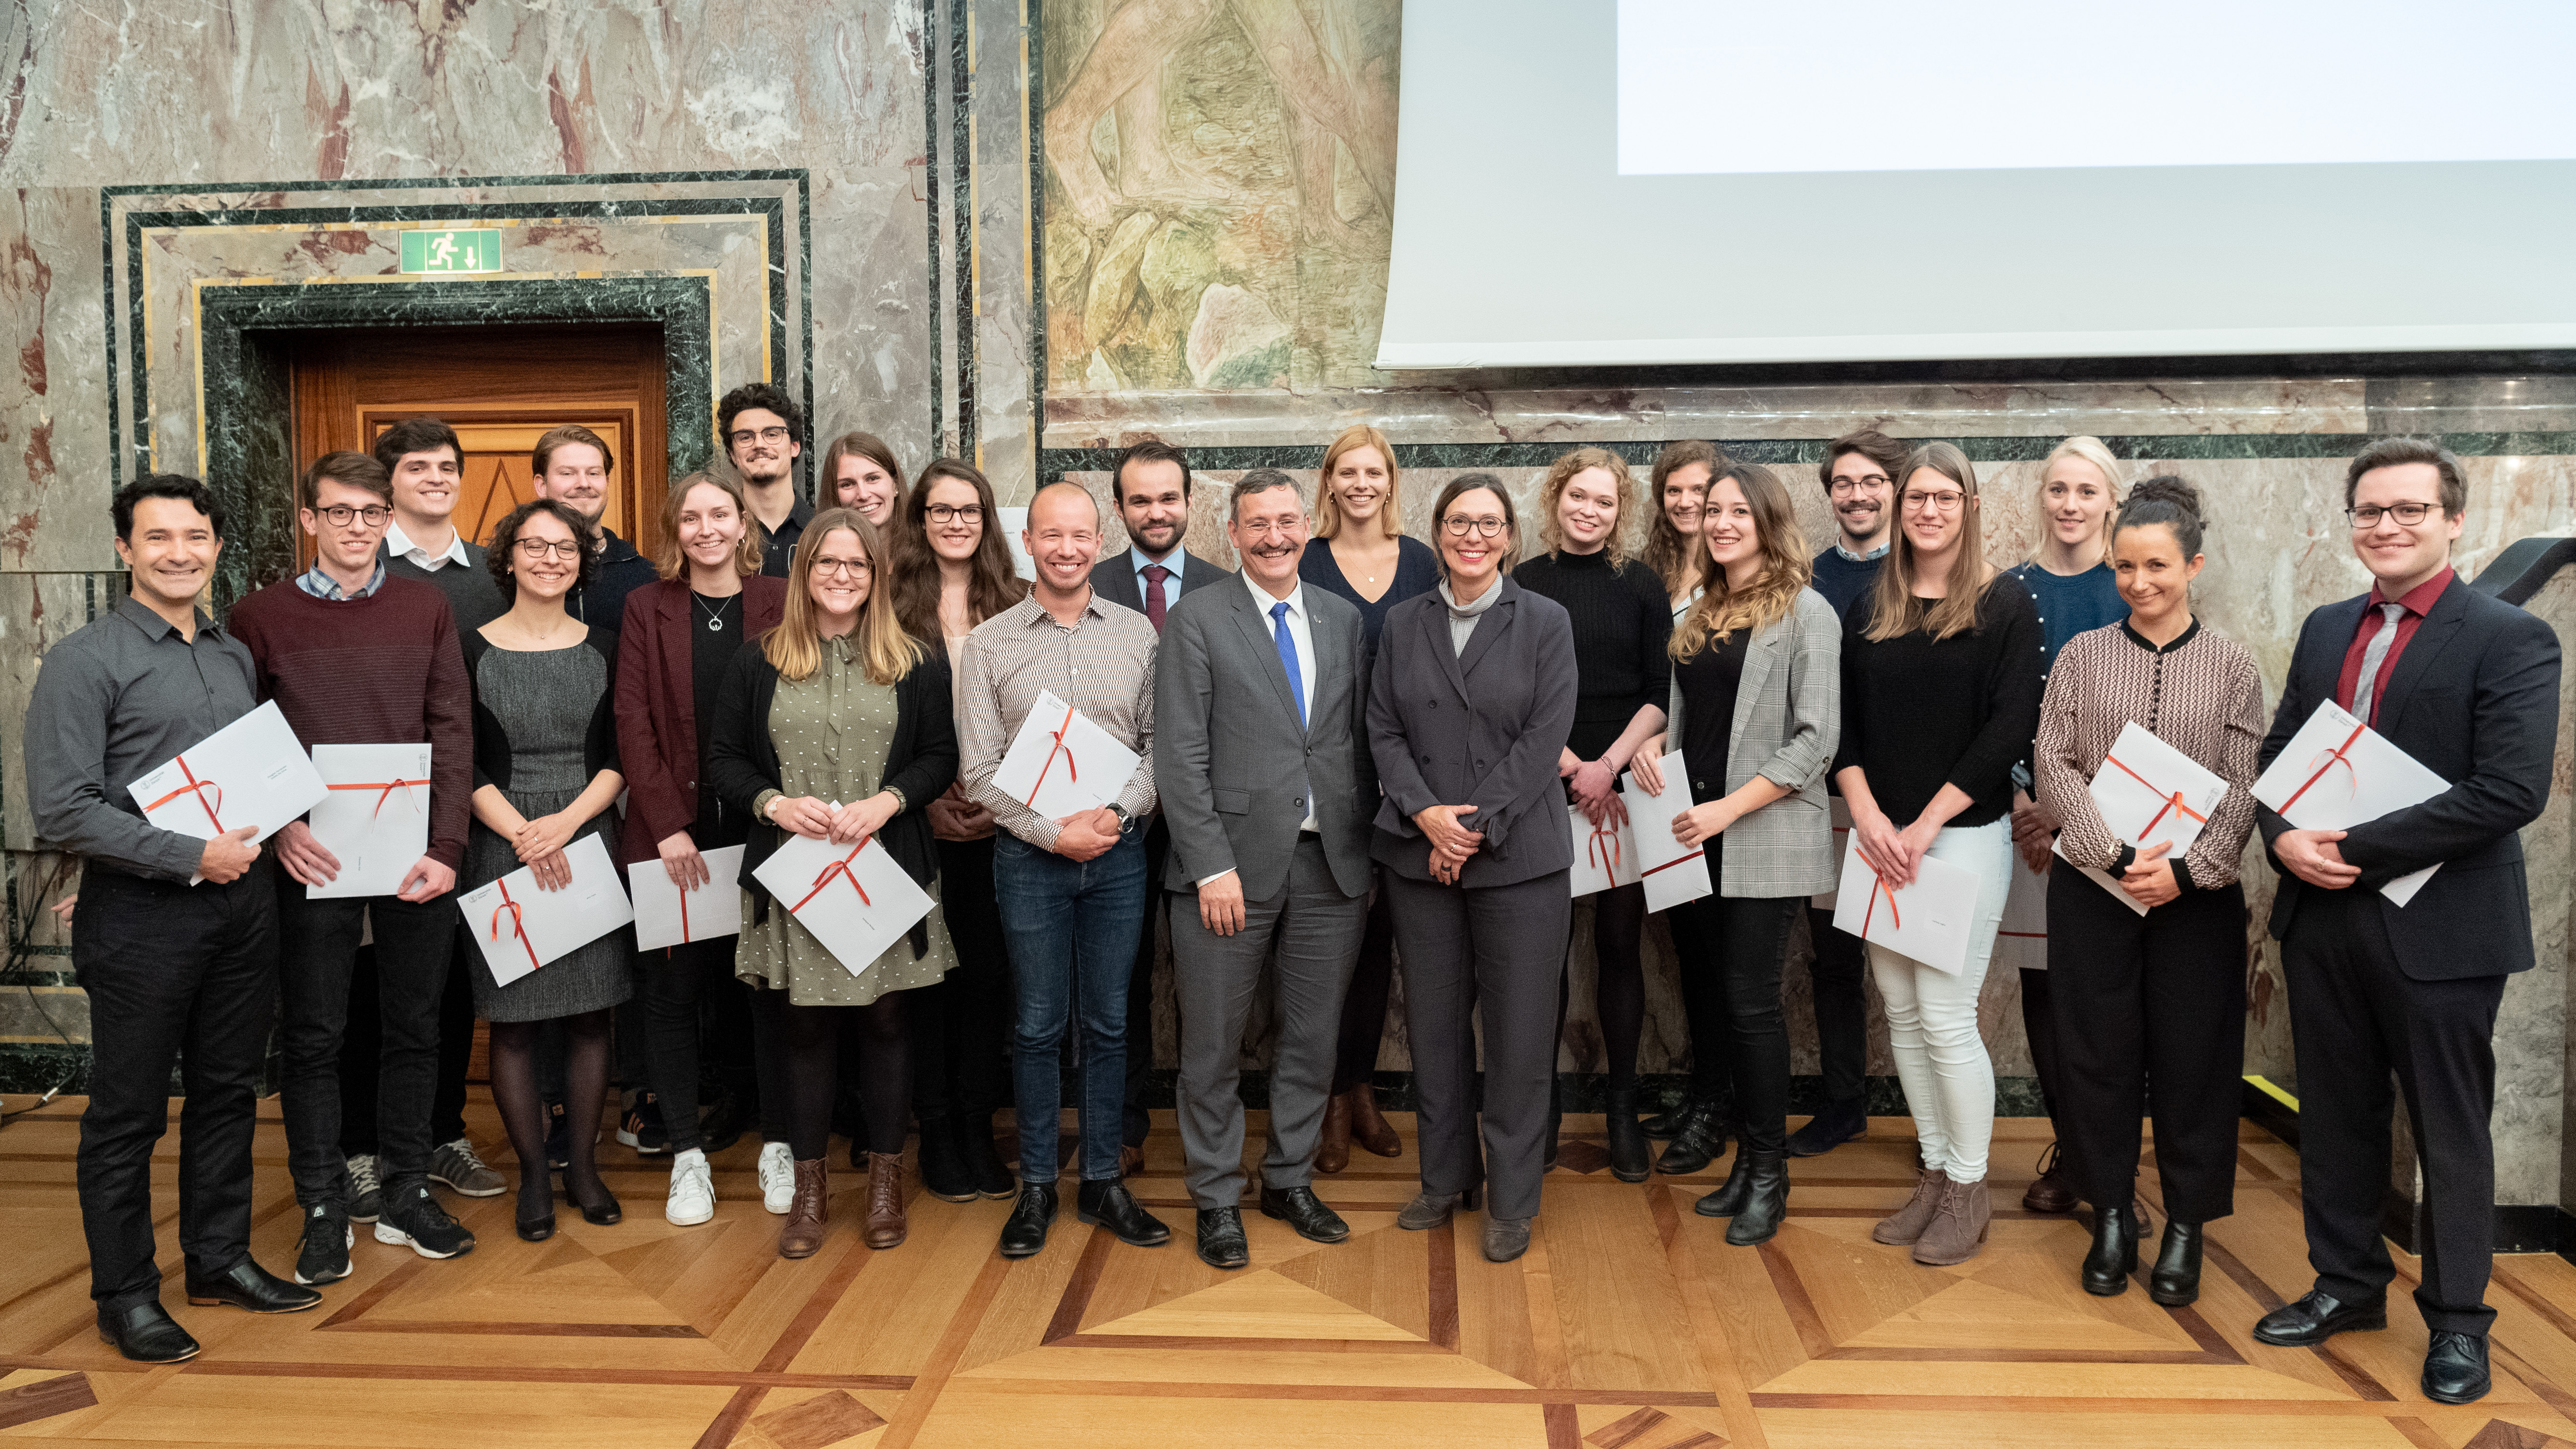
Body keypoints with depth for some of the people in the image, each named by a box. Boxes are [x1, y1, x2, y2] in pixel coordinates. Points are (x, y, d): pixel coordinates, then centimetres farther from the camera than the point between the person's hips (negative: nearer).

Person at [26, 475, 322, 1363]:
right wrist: (191, 855, -18)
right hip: (141, 914, -6)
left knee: (228, 1091, 15)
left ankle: (220, 1259, 29)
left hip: (243, 904, 6)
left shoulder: (236, 657, 12)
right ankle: (125, 1295, 19)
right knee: (129, 1112, 6)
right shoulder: (86, 660, -8)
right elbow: (62, 810, -15)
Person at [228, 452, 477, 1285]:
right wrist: (278, 830, -13)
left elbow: (454, 733, 2)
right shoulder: (262, 617, 2)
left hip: (416, 853, 2)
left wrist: (445, 848, -7)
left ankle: (407, 1195, 22)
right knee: (313, 1036, 5)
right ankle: (324, 1210, 17)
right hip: (314, 860, -1)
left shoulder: (426, 609, 6)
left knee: (414, 1027, 9)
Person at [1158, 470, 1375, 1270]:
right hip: (1233, 862, -4)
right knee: (1214, 1044, 6)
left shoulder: (1344, 620, 11)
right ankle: (1217, 1198, 22)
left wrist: (1366, 852, 6)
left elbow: (1360, 745, 12)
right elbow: (1181, 756, -8)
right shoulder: (1197, 619, -3)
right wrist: (1213, 867, -13)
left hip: (1331, 865, 4)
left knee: (1314, 1034, 13)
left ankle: (1291, 1181, 31)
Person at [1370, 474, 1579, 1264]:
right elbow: (1384, 731, 4)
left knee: (1519, 1029, 3)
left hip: (1518, 856, -3)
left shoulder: (1546, 623, 0)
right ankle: (1446, 1177, 29)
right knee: (1434, 1021, 11)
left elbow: (1543, 740, -7)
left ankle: (1512, 1199, 17)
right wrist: (1425, 812, -12)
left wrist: (1476, 825, -13)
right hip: (1419, 853, 3)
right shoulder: (1403, 624, 9)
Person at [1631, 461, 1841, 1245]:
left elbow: (1815, 740, -11)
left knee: (1749, 1003, -3)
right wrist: (1654, 744, 0)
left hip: (1765, 839, -6)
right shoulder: (1698, 615, 14)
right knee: (1705, 998, 8)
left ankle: (1767, 1172, 13)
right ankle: (1751, 1153, 23)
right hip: (1695, 836, 6)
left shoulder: (1805, 613, -6)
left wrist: (1728, 809, -16)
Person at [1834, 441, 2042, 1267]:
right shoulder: (1870, 609, 10)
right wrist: (1867, 814, -7)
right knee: (1901, 1010, 9)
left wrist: (1924, 826, -13)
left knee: (1945, 1016, -4)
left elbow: (2010, 730, -10)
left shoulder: (2004, 606, -3)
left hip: (1965, 835, -5)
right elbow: (1842, 720, 8)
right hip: (1879, 837, 5)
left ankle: (1968, 1190, 12)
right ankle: (1935, 1173, 22)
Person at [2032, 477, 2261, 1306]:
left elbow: (2244, 787, -2)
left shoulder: (2230, 666, 3)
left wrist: (2186, 868, -14)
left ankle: (2186, 1226, 21)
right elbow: (2053, 765, -3)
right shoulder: (2082, 656, 4)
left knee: (2193, 1057, 5)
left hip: (2196, 893, 0)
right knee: (2097, 1050, 6)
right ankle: (2111, 1217, 21)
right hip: (2093, 887, 1)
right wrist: (2115, 853, -13)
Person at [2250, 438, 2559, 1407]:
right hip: (2321, 918, 5)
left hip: (2439, 926, -5)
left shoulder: (2509, 640, -9)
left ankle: (2456, 1319, 25)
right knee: (2336, 1114, 16)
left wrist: (2356, 850, -20)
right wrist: (2285, 839, -9)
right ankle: (2348, 1284, 32)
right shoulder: (2326, 630, 10)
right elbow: (2277, 754, 11)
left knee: (2451, 1131, 9)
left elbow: (2511, 790, -20)